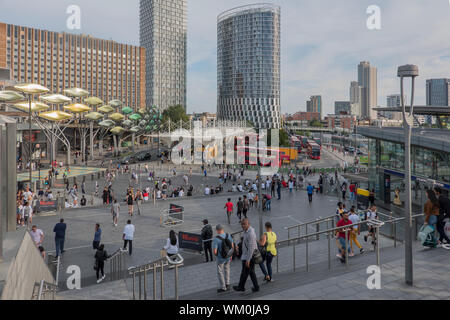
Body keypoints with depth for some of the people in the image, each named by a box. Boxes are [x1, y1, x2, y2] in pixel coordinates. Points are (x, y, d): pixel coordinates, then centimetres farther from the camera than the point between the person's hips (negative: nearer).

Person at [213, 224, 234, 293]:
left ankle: (222, 287, 23)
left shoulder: (216, 239, -24)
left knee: (220, 272, 13)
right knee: (227, 270, 25)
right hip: (228, 257, 5)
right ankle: (227, 284, 28)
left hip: (220, 259, -4)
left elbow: (215, 252, -25)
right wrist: (231, 255, 15)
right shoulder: (229, 236, -9)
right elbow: (232, 246, 1)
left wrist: (216, 255, -1)